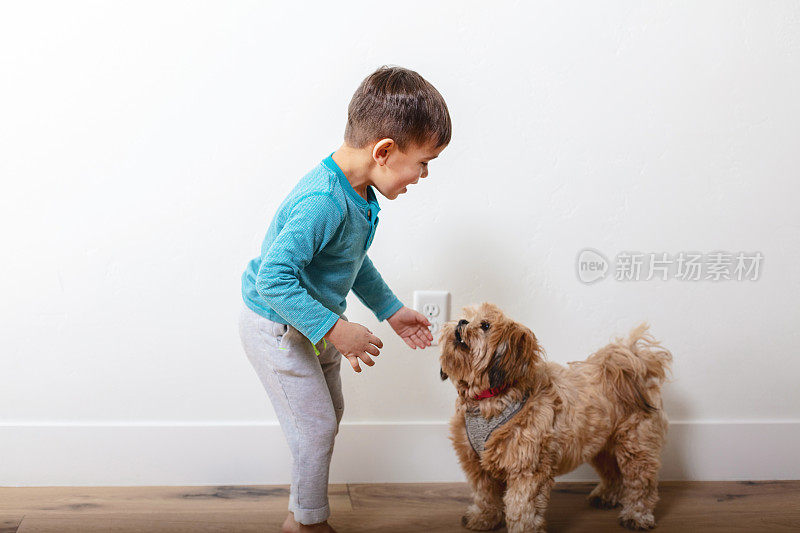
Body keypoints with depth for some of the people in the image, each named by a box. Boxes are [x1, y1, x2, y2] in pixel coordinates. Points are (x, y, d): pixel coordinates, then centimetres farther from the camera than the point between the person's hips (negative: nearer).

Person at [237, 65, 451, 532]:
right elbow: (274, 278, -37)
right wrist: (334, 329, -35)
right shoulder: (324, 203, -36)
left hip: (312, 323, 10)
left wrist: (391, 309, 17)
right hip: (276, 329, -10)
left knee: (330, 414, 20)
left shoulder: (359, 192, -5)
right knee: (316, 428, -1)